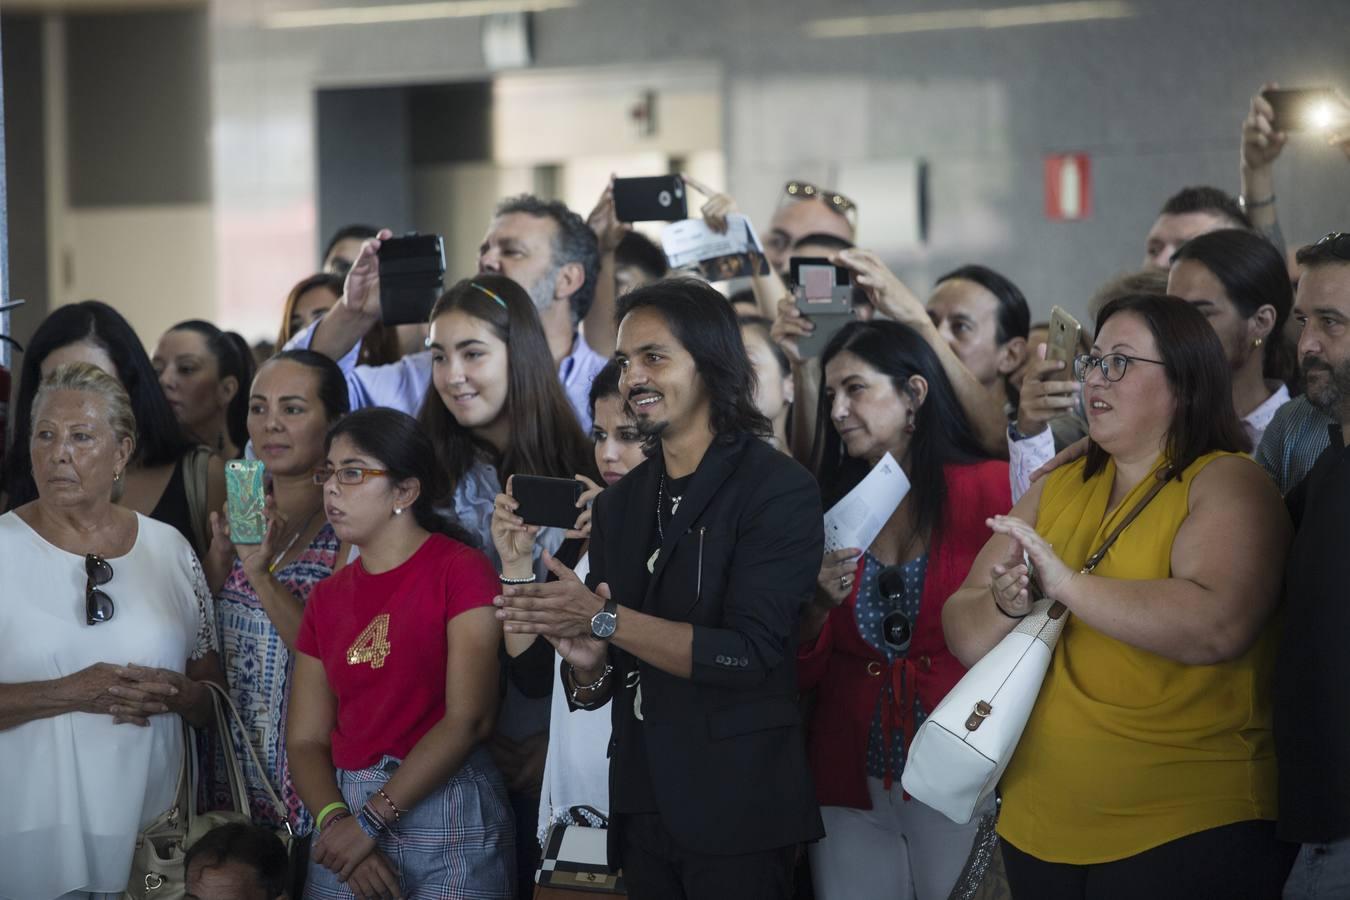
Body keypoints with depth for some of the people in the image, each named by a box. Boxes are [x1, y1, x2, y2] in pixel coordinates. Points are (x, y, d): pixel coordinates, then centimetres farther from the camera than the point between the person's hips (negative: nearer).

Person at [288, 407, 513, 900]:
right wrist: (337, 824, -13)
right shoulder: (327, 597, 12)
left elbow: (469, 718, -14)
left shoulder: (460, 570, -6)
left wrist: (370, 820, -15)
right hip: (345, 809, 5)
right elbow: (305, 741, 6)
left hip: (447, 819, -5)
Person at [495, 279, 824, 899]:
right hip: (642, 812, 6)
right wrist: (586, 662, -12)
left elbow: (750, 654, -19)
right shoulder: (617, 507, 10)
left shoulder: (778, 489, -9)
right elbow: (593, 693, 11)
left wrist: (604, 619, -22)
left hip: (736, 811, -6)